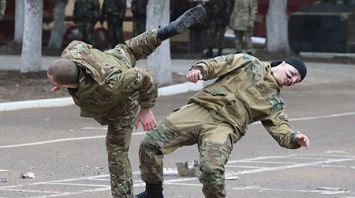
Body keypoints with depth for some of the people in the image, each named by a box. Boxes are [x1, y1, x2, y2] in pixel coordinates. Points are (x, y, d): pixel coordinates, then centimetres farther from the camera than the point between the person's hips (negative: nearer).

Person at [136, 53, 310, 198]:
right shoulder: (250, 63, 18)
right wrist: (199, 69, -13)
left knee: (212, 169, -30)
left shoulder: (274, 103, 19)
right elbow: (217, 65, 9)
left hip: (224, 126, -1)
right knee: (151, 142, -12)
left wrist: (294, 138, -17)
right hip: (200, 108, 1)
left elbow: (281, 129, 6)